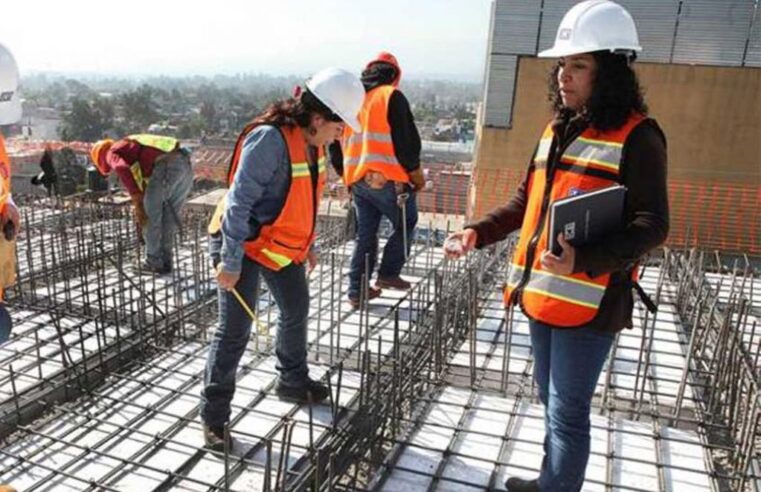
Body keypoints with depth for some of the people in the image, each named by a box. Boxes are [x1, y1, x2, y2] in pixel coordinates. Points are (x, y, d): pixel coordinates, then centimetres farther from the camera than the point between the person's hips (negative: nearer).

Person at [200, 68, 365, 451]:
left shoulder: (311, 142, 0)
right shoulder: (269, 139, -27)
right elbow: (239, 202, -27)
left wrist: (307, 244, 17)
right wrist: (230, 262, -25)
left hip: (283, 245, 9)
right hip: (244, 244, -9)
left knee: (296, 310, 20)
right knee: (235, 330, -4)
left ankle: (293, 382, 41)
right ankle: (213, 415, 11)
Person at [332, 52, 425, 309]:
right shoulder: (392, 96, -5)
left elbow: (335, 142, 17)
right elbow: (406, 139, -10)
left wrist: (345, 173, 26)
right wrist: (416, 172, 2)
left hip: (356, 179, 6)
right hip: (387, 179, -6)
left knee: (365, 234, 13)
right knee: (405, 224, 15)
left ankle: (357, 291, 14)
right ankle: (388, 274, 12)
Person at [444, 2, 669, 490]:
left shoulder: (636, 137, -12)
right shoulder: (557, 130, 12)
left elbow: (650, 226, -16)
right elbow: (526, 203, 17)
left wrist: (583, 260, -30)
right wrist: (477, 233, 4)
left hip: (589, 302, -8)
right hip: (541, 293, 8)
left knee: (567, 413, 5)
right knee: (552, 403, 23)